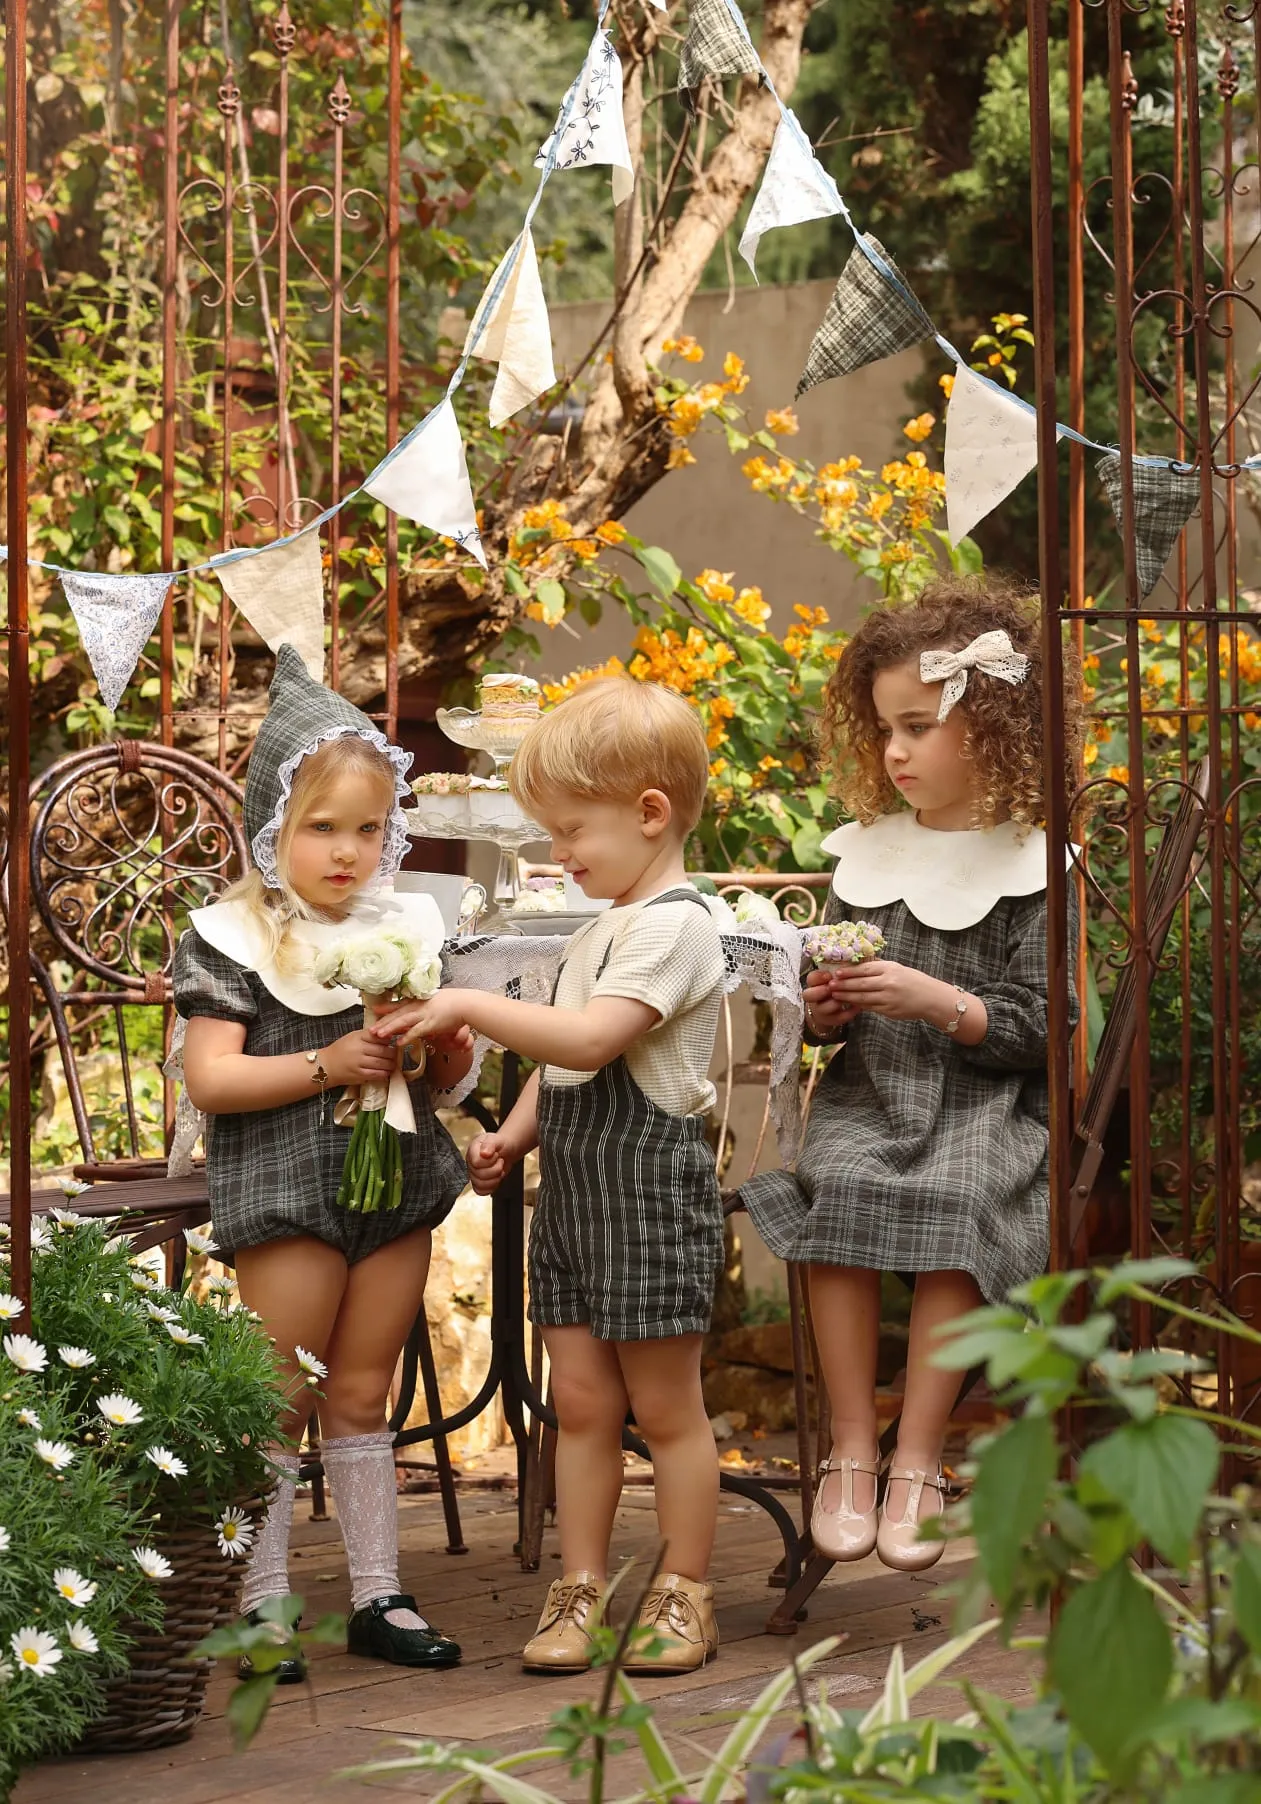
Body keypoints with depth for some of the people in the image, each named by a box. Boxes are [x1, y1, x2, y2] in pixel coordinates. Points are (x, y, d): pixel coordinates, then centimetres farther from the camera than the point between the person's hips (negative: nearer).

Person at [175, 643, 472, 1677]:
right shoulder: (235, 938, -7)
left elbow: (437, 1071, 18)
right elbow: (209, 1078, -13)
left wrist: (444, 1055, -5)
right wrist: (327, 1065, -21)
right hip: (285, 1189, -5)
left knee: (362, 1396, 11)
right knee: (279, 1401, 1)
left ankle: (377, 1596, 17)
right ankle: (260, 1606, 9)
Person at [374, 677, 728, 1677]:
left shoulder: (674, 924, -14)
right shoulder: (598, 930, 16)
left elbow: (588, 1038, -25)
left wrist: (469, 1006, -22)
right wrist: (515, 1134, 8)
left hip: (652, 1184, -8)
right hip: (573, 1184, 9)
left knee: (663, 1403, 1)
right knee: (581, 1401, 9)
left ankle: (684, 1593, 12)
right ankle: (581, 1588, 16)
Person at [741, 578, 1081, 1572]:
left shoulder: (1034, 866, -1)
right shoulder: (867, 853, 13)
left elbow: (1039, 1025, -6)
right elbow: (825, 1021, 21)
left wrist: (936, 1002, -18)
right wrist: (823, 1008, -2)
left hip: (988, 1103, -3)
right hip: (870, 1091, 3)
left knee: (952, 1205, -32)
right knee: (838, 1191, -28)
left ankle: (916, 1462, -21)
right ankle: (850, 1451, -19)